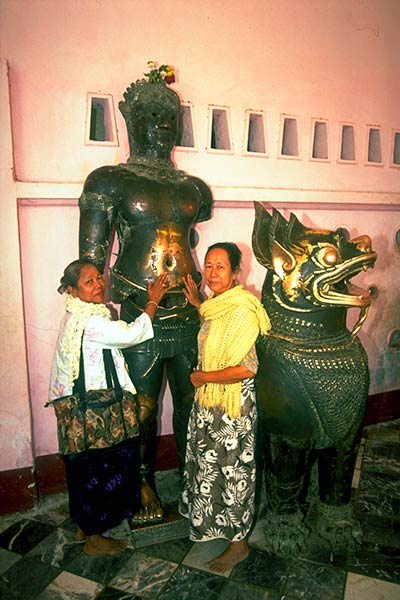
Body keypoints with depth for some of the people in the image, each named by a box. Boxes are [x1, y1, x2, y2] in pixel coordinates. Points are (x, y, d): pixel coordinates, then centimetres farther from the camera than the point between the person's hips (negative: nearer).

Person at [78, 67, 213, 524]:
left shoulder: (195, 189, 12)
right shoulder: (110, 181, -2)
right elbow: (91, 259, -5)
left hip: (188, 314, 4)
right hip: (140, 317, -4)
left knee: (190, 401, 16)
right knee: (143, 407, 10)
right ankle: (144, 485, 33)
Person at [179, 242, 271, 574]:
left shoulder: (242, 310, -26)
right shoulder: (217, 304, 3)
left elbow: (246, 368, -30)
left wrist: (202, 378, -18)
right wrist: (197, 304, 16)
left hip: (233, 404, -9)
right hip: (210, 401, 9)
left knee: (232, 470, 7)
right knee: (211, 462, 25)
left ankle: (238, 544, 30)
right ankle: (211, 520, 50)